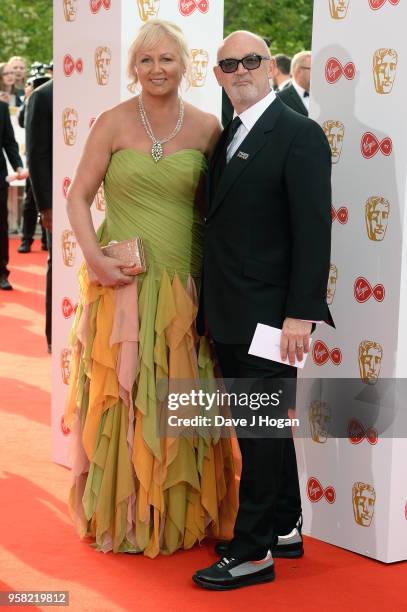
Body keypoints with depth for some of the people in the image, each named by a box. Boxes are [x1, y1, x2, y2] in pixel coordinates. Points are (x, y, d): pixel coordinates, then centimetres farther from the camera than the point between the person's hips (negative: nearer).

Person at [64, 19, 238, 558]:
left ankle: (181, 512, 25)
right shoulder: (113, 123, -3)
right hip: (123, 283, -1)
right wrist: (94, 257, -13)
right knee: (121, 400, 5)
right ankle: (124, 515, 20)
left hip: (185, 285, 2)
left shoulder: (206, 128, 2)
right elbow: (78, 196, 0)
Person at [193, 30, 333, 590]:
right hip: (229, 315, 8)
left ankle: (253, 551, 6)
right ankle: (284, 528, 29)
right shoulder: (226, 138, 15)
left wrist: (301, 313, -20)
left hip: (269, 314, -8)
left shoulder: (299, 134, -9)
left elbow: (313, 230, -15)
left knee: (264, 428, -2)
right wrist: (212, 305, 12)